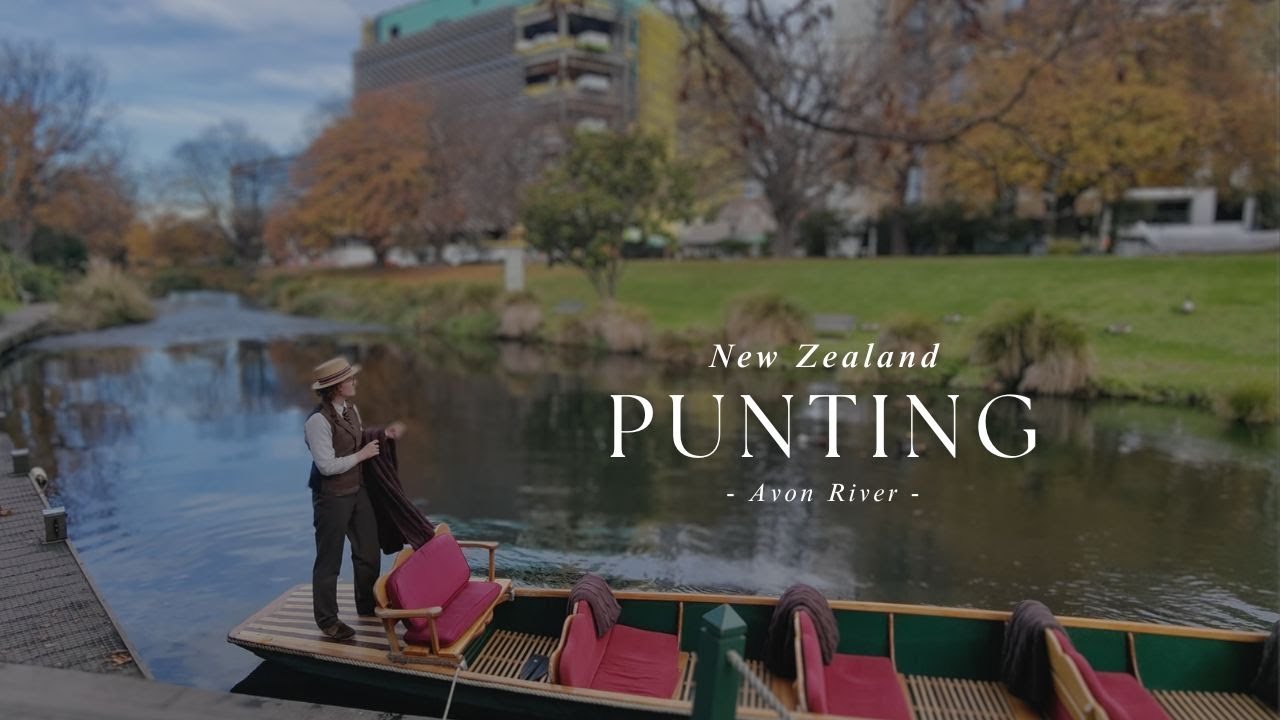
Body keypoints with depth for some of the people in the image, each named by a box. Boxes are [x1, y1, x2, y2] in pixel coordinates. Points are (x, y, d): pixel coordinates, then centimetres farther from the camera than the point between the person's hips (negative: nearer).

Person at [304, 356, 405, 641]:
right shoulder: (319, 420, -24)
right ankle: (327, 619, 25)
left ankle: (368, 607, 37)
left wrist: (384, 434, 5)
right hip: (332, 497, -8)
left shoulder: (351, 409, 3)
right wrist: (361, 455, -17)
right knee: (329, 560, 8)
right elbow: (327, 466, -25)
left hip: (358, 490, 8)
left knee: (369, 552, 18)